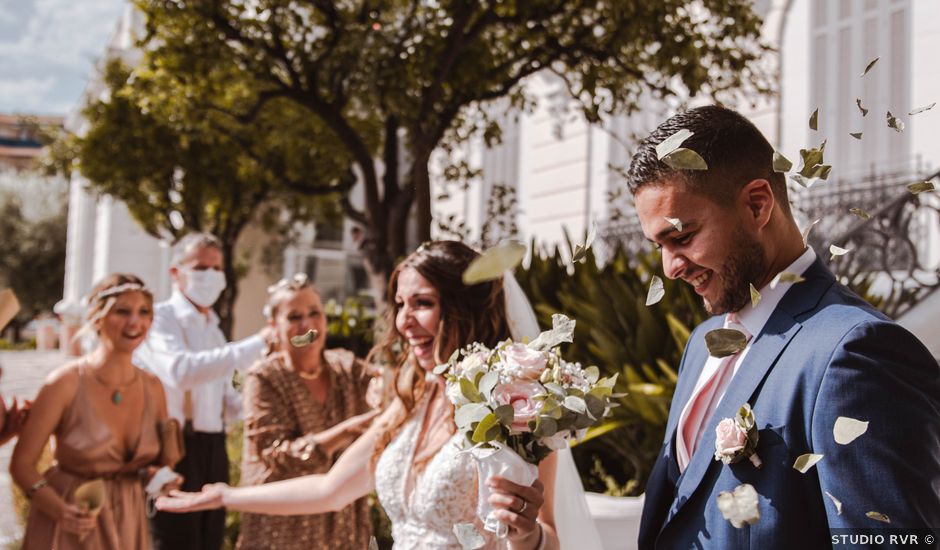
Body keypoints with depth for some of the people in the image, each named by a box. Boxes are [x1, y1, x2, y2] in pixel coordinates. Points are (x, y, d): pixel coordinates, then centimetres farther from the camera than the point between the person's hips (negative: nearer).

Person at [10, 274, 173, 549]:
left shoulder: (153, 387, -2)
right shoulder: (66, 382, -15)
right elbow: (22, 463, -12)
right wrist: (60, 510, -27)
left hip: (128, 524, 4)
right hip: (70, 526, -4)